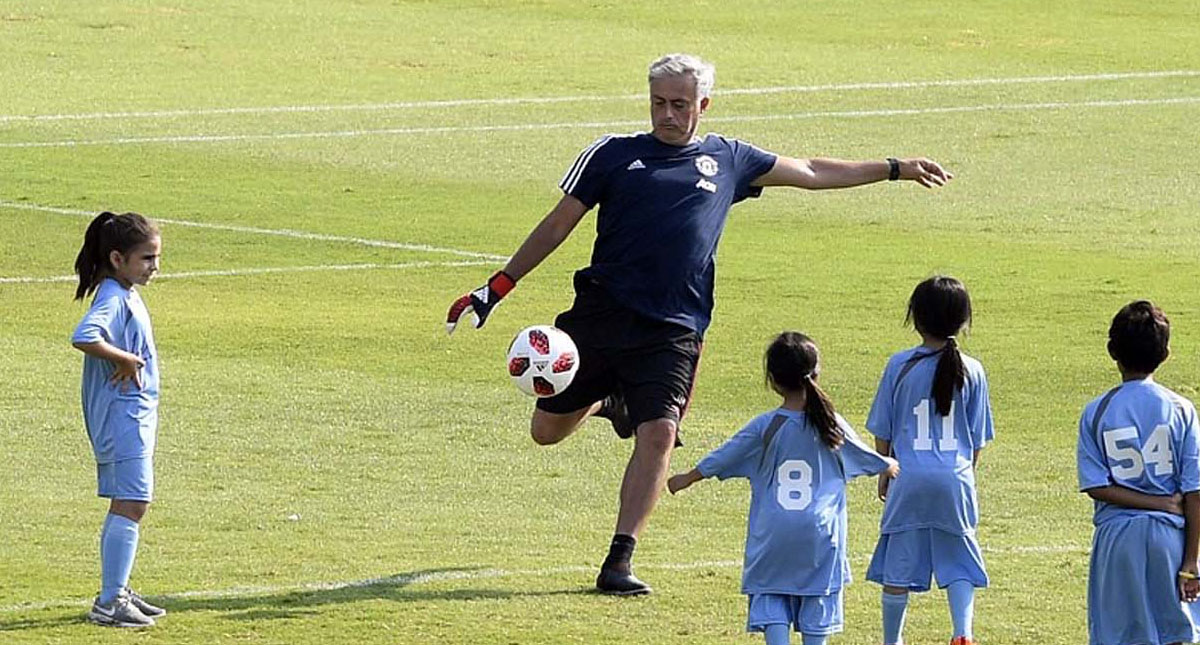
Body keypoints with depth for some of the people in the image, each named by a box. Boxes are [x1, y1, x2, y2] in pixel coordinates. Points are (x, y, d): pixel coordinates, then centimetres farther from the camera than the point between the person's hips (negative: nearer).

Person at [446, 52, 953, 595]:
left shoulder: (727, 160, 13)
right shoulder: (613, 155, 8)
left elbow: (811, 173, 25)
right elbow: (558, 225, 11)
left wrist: (894, 170, 27)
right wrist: (498, 288, 7)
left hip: (672, 331, 0)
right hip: (599, 314, 0)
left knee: (658, 434, -16)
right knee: (547, 430, 5)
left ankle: (619, 561, -10)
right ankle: (605, 401, 40)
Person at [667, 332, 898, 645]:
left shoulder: (764, 427, -5)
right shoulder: (831, 425, -2)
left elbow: (720, 460, 5)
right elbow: (866, 458, 15)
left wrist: (686, 479, 22)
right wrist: (890, 467, 38)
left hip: (772, 535, -1)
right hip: (819, 534, 1)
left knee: (771, 601, 4)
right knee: (816, 604, 8)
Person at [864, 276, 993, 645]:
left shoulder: (900, 366, -6)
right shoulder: (971, 372, -3)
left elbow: (882, 431, 2)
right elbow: (978, 438, 5)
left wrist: (884, 472, 16)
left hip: (909, 479, -1)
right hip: (955, 478, 1)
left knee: (899, 565, 10)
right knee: (959, 564, 8)